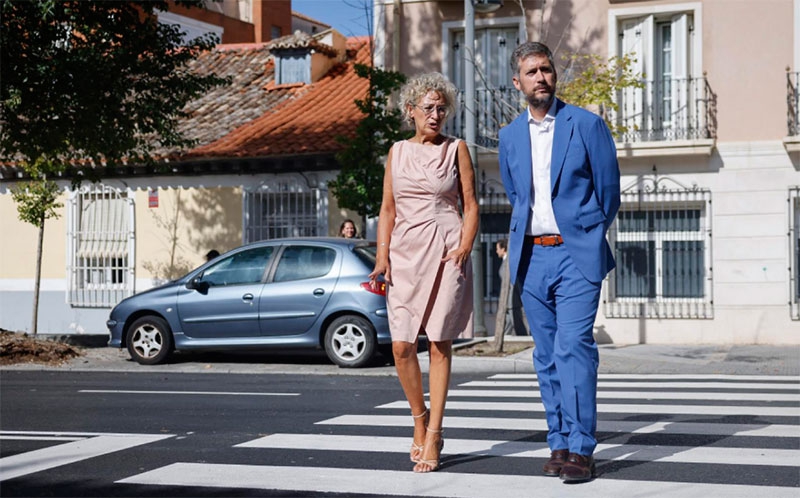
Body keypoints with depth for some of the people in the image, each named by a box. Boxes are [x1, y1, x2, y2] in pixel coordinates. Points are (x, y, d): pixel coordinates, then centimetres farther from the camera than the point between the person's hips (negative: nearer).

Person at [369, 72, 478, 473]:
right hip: (405, 252, 2)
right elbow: (387, 210, 11)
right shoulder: (398, 151, 11)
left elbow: (470, 206, 4)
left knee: (440, 345, -2)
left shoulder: (456, 149, 4)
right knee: (402, 346, -4)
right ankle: (419, 419, 18)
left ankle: (433, 435, 3)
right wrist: (382, 258, 1)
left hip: (445, 254, -2)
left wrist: (464, 248, -11)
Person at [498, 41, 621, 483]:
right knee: (546, 355, 7)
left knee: (573, 347, -14)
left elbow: (609, 193, 4)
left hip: (576, 253, -4)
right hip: (531, 256, 5)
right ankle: (559, 443, 15)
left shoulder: (587, 124, -2)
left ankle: (581, 450, -11)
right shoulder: (510, 136, 11)